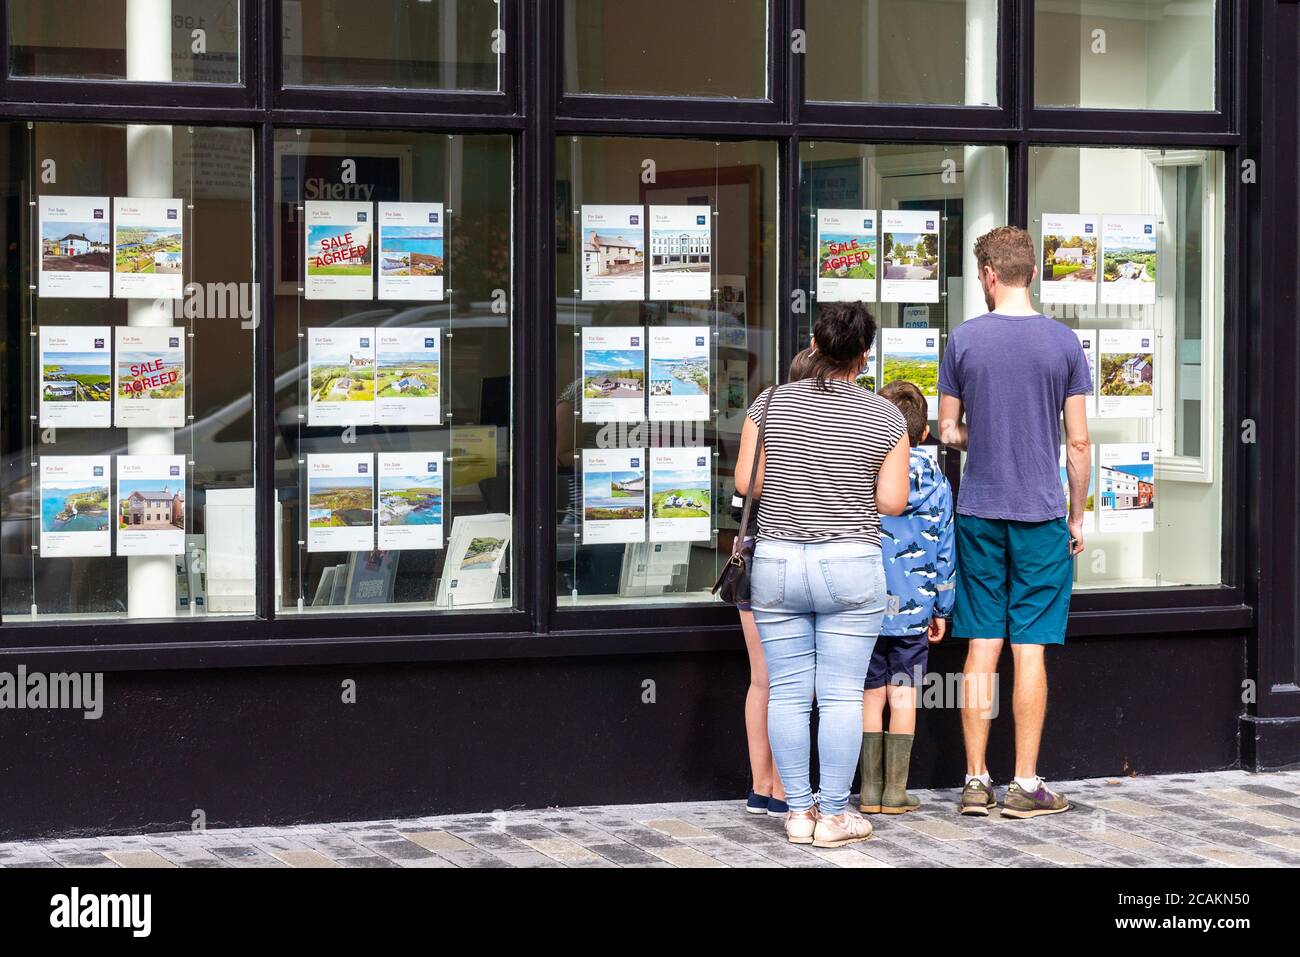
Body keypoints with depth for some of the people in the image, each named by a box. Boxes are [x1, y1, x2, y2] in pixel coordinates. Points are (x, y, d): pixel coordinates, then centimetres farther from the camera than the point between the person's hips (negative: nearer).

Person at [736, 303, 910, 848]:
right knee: (842, 694, 2)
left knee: (788, 693, 6)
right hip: (851, 568, -2)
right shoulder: (884, 418, -3)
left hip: (776, 564, 2)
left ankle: (798, 810, 10)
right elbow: (891, 502, -5)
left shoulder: (771, 404, -1)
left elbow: (745, 482, -1)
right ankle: (833, 816, 4)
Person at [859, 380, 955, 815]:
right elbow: (943, 550, 2)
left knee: (871, 696, 7)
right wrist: (941, 608, 11)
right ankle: (895, 790, 6)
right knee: (902, 696, 5)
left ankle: (871, 789, 9)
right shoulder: (935, 482, 0)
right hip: (913, 608, 0)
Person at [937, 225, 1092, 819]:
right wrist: (1077, 518, 8)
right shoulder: (1063, 342, -3)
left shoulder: (964, 340, -2)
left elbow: (948, 432, 4)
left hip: (978, 514, 1)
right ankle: (1025, 786, 3)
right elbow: (1078, 442, -2)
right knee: (1029, 649, 1)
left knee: (982, 647, 6)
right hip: (1042, 515, -1)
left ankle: (976, 781, 8)